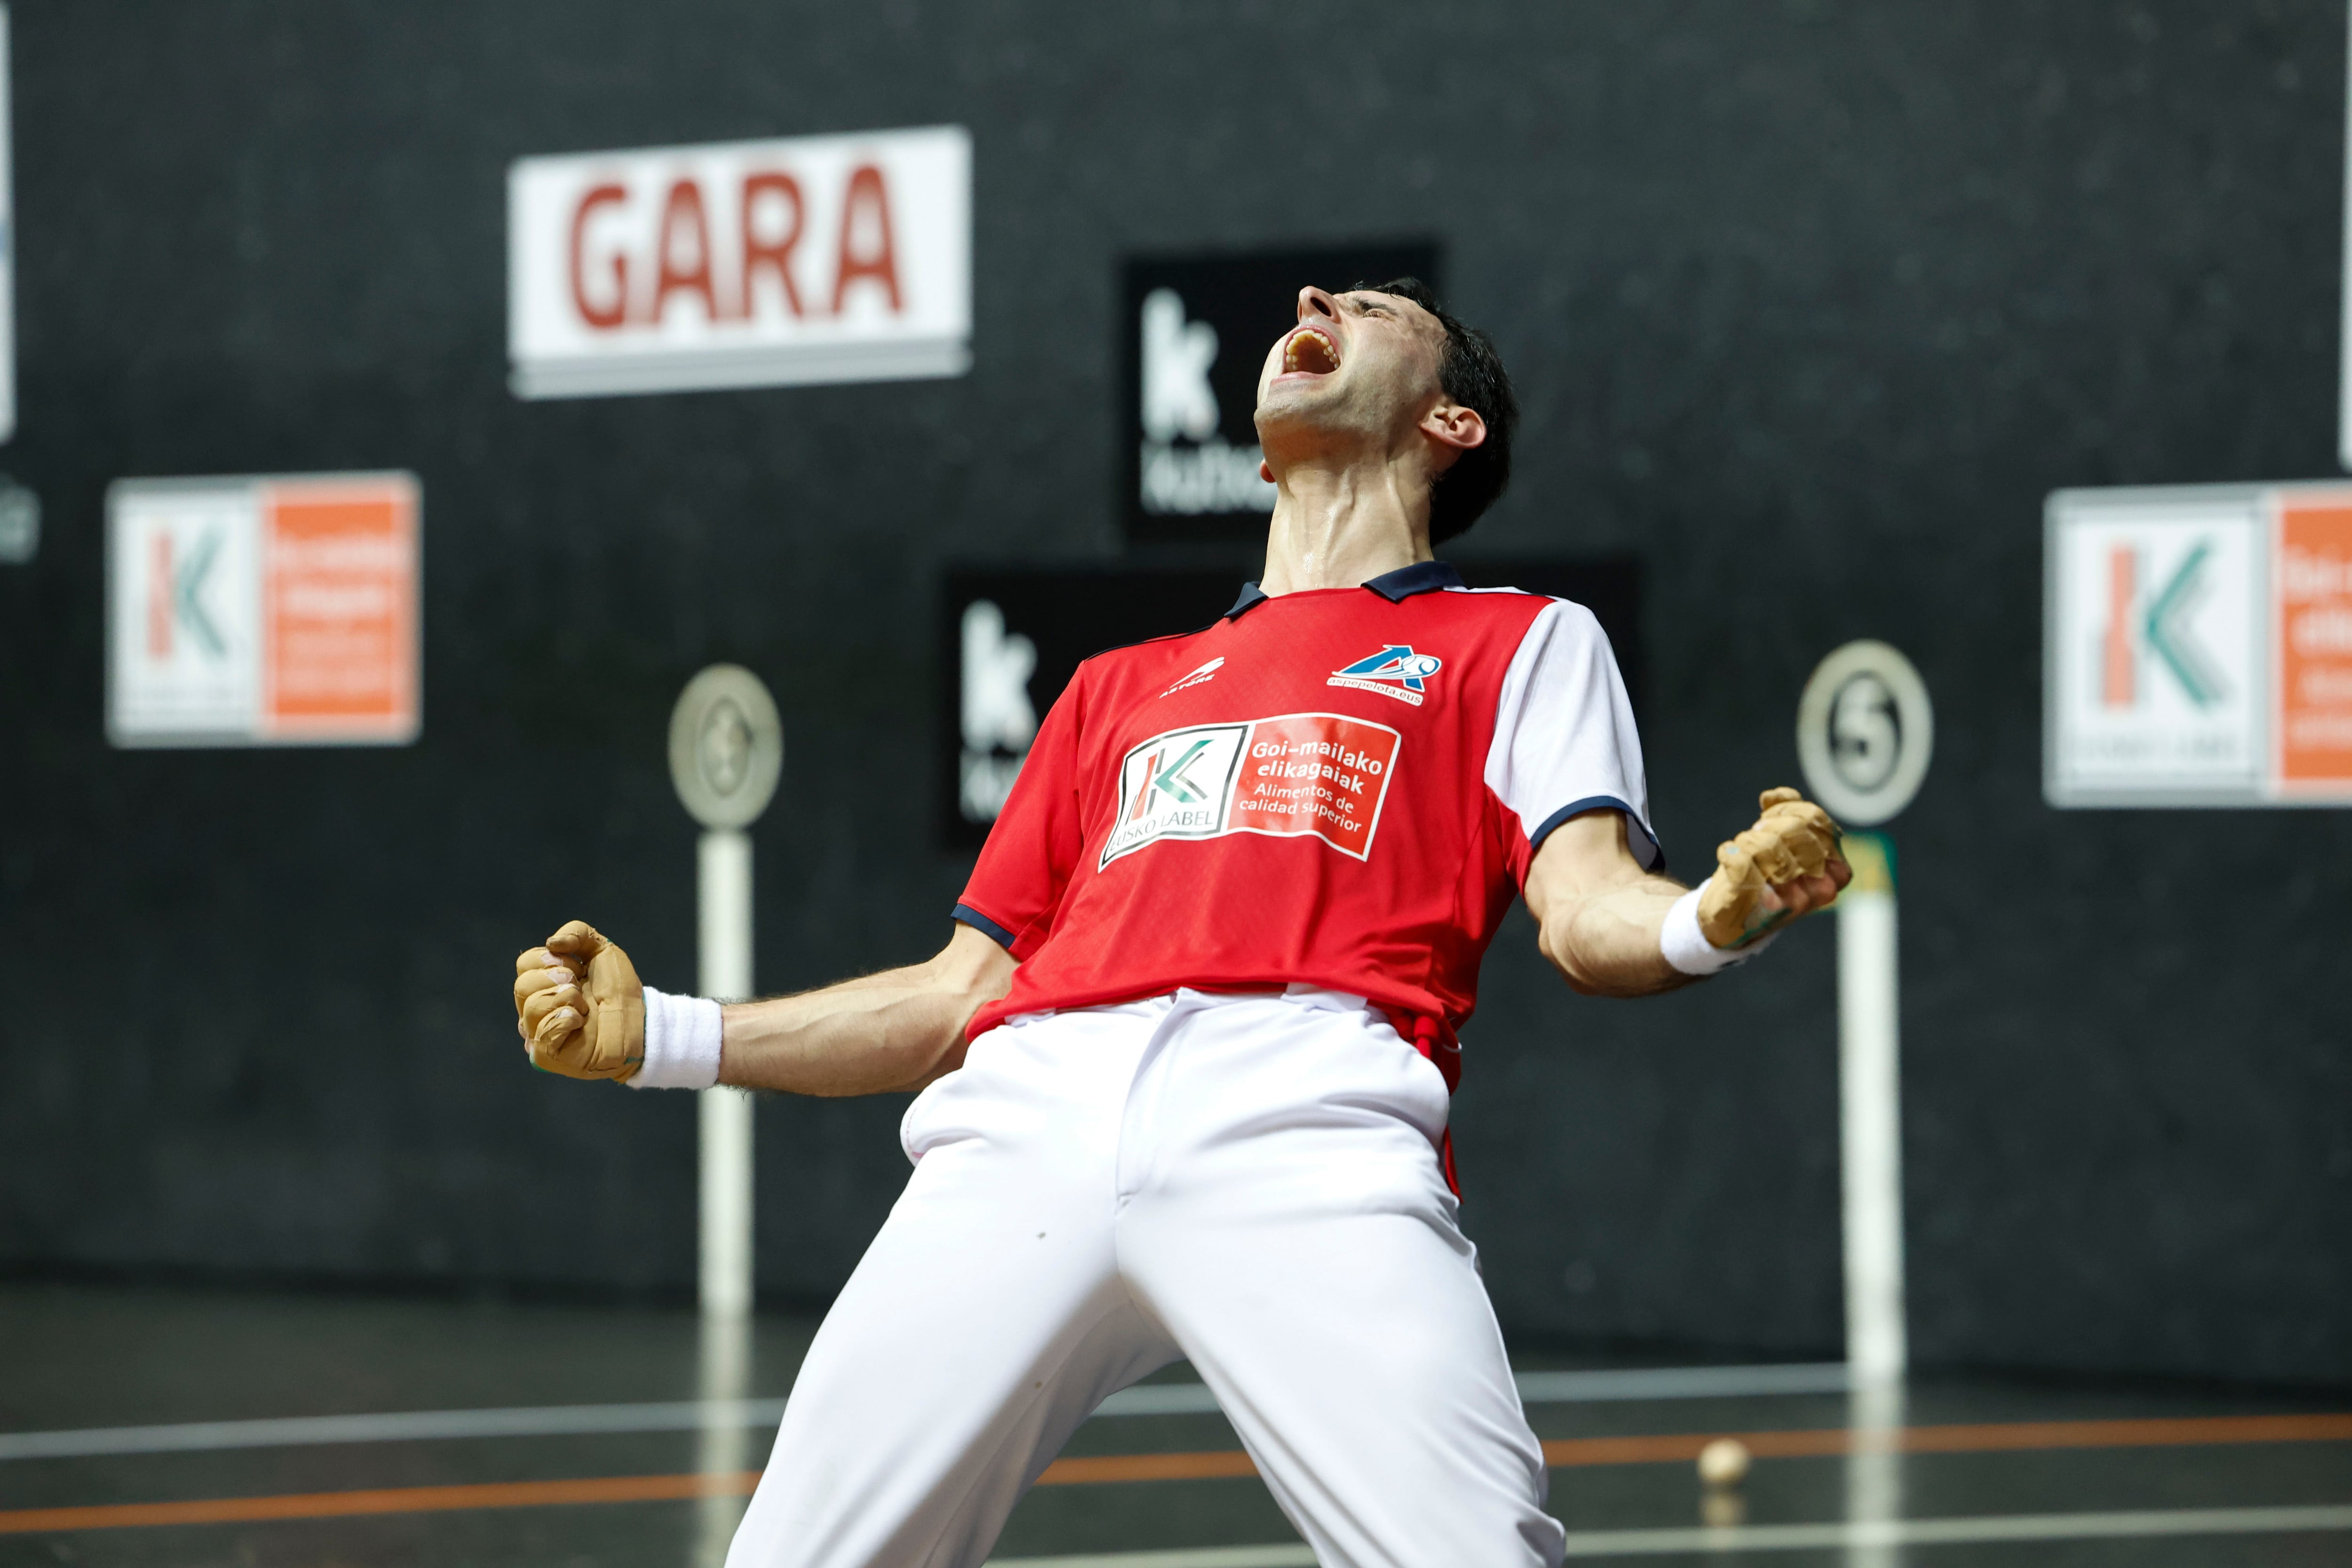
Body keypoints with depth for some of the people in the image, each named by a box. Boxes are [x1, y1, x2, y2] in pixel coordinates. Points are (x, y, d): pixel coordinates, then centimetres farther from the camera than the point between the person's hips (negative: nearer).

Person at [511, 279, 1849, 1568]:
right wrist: (665, 1039, 24)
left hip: (1303, 1120, -4)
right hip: (1031, 1120, 4)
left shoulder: (1518, 642, 25)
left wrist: (1718, 917, -15)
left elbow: (1587, 911, 8)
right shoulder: (1119, 689, 36)